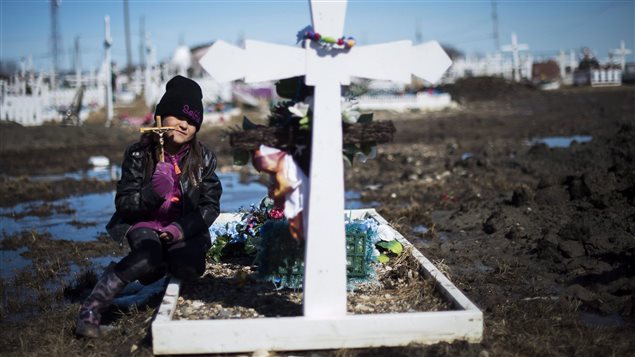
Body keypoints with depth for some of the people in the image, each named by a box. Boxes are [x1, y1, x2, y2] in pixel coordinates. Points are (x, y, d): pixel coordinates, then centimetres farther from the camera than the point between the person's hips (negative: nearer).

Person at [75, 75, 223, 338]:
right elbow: (123, 203, -8)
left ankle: (160, 263, 7)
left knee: (191, 268, -28)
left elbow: (210, 205, -1)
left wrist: (181, 228, -19)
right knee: (148, 258, -36)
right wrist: (153, 192, -28)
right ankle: (92, 307, -23)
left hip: (184, 229, 3)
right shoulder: (139, 155, -8)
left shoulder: (203, 159, -2)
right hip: (145, 224, -2)